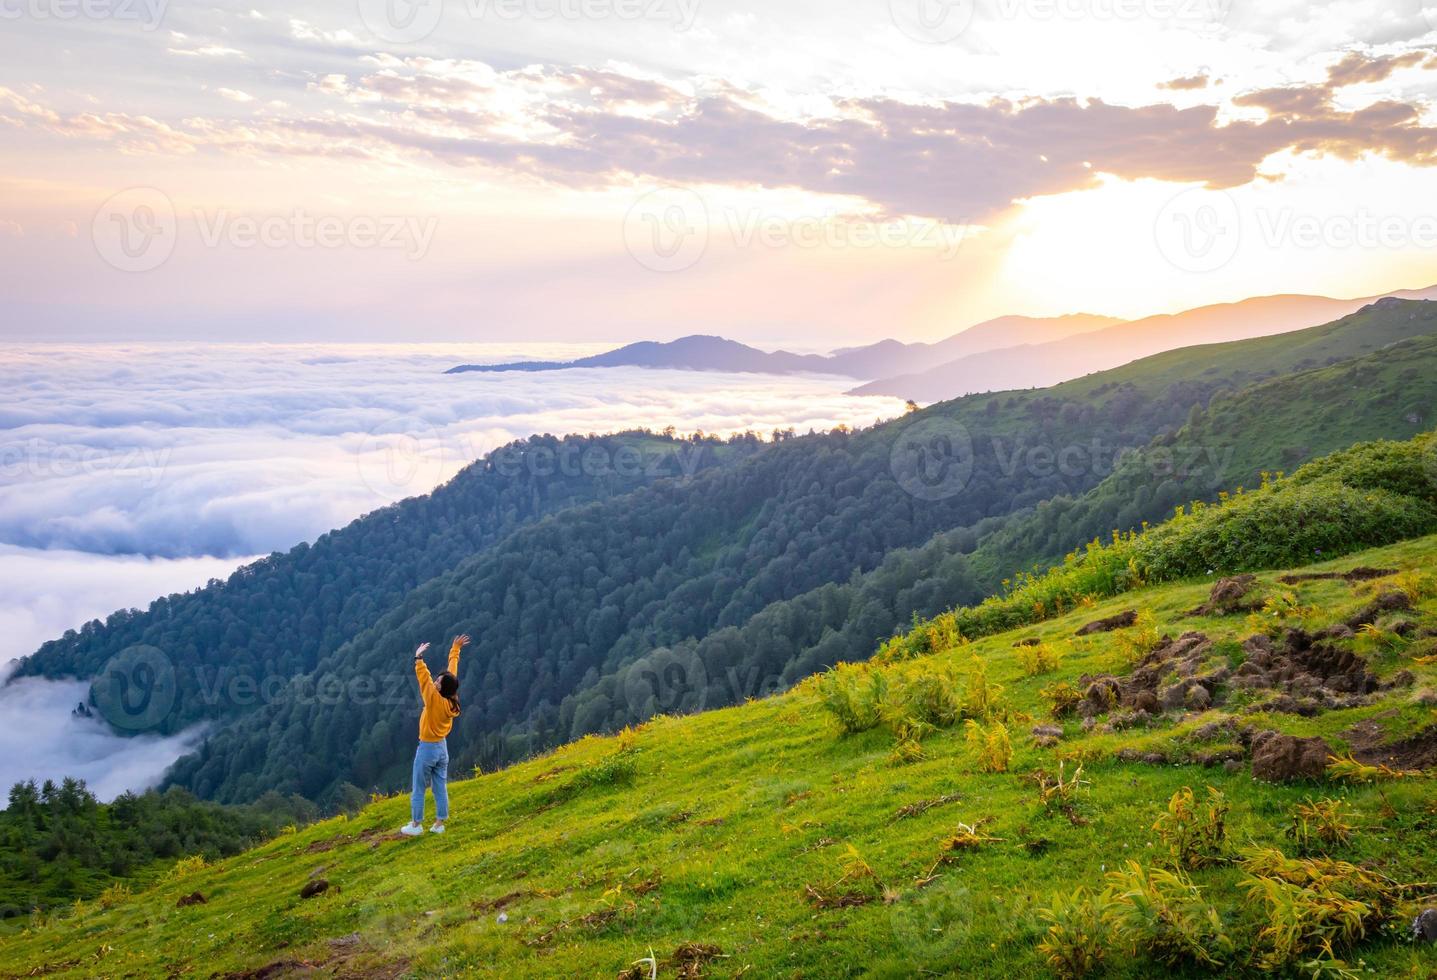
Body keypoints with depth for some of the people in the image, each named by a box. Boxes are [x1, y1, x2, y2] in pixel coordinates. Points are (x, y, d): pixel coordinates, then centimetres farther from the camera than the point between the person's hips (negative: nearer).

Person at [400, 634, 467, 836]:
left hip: (427, 748, -6)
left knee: (418, 790, 7)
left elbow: (423, 677, -24)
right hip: (442, 747, 6)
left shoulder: (434, 700, -25)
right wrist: (455, 650, 9)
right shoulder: (452, 701, -8)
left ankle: (415, 825, 15)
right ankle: (439, 824, 16)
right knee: (441, 789, 11)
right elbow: (452, 671, 0)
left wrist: (419, 658, -19)